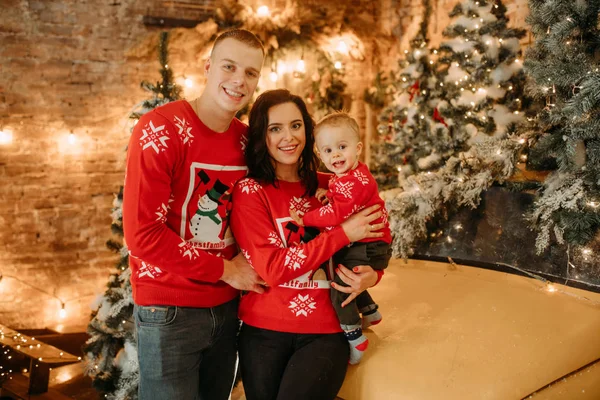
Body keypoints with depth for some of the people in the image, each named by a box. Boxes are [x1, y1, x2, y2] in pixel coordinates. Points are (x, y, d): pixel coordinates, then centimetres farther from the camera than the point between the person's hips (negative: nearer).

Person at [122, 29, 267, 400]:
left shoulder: (248, 139, 3)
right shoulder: (160, 130, -15)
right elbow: (142, 234, -20)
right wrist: (225, 270, -14)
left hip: (227, 307, 6)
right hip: (170, 311, -6)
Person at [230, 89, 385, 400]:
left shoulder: (326, 186, 6)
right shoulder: (249, 191, -5)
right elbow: (272, 268, -15)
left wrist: (371, 274, -7)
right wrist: (343, 234, -16)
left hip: (326, 332, 2)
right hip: (264, 331, -1)